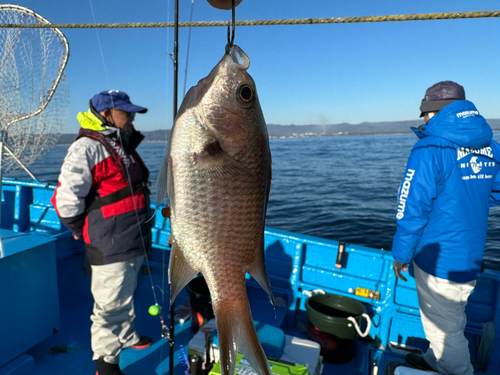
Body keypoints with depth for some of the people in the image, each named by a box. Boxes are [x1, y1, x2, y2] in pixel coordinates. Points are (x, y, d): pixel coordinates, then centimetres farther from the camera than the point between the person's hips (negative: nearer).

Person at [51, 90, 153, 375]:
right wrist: (80, 230, -8)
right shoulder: (88, 148, -17)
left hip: (134, 242, 9)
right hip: (110, 246, -9)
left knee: (126, 295, 25)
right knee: (110, 304, 3)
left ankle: (126, 336, 46)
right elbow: (66, 197, -22)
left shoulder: (124, 146, 15)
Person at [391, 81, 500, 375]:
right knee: (452, 319, 26)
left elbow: (412, 209, -20)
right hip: (472, 258, 8)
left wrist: (401, 254, -8)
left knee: (443, 327, 11)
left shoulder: (431, 148, -20)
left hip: (438, 260, -8)